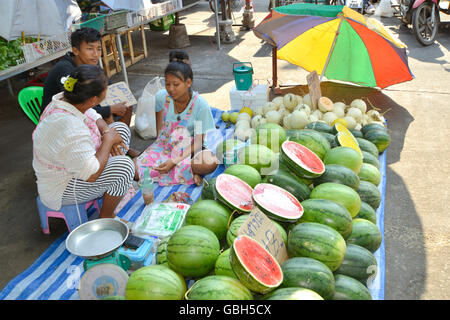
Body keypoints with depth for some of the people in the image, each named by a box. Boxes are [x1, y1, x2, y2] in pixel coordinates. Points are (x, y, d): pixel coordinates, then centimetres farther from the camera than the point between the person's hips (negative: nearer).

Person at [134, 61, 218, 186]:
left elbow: (199, 142, -15)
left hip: (189, 149, -3)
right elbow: (159, 131, 0)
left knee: (211, 162, -35)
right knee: (134, 169, -20)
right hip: (164, 146, 4)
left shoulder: (201, 105, -19)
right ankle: (187, 171, -15)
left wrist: (175, 161, -24)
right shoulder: (161, 97, -11)